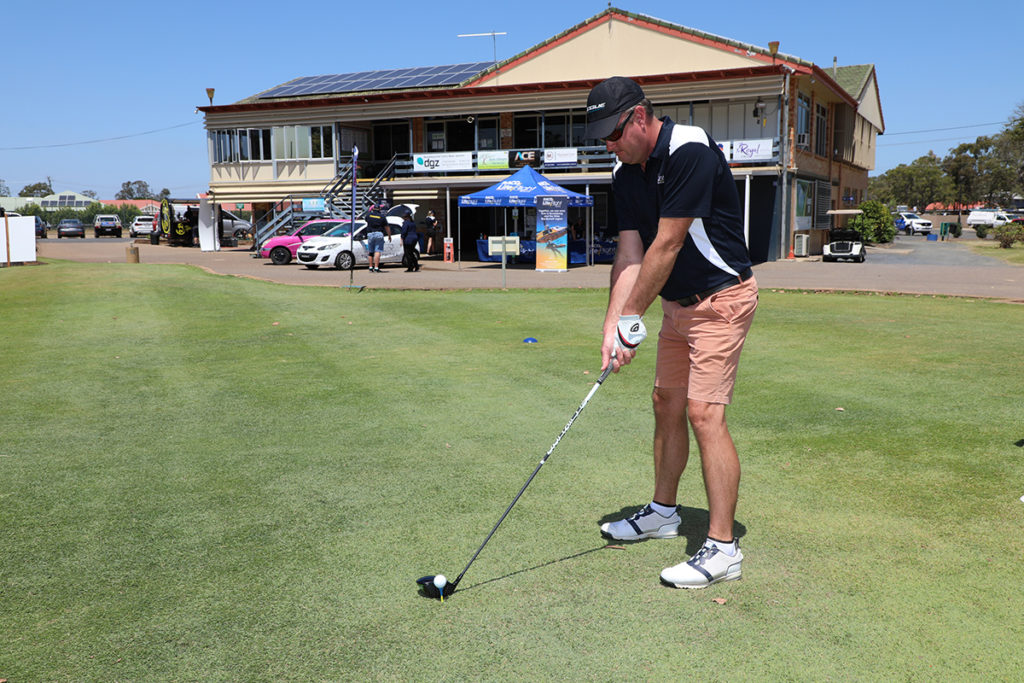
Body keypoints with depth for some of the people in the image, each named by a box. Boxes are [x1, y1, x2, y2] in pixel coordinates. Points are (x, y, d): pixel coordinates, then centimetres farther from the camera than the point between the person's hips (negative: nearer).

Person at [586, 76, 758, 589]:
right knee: (666, 403, 15)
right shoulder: (625, 174, 4)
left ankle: (723, 548, -9)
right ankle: (663, 512, 32)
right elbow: (629, 254, -2)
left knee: (704, 413, -15)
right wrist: (612, 325, -14)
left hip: (721, 297, -9)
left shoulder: (690, 151, -23)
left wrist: (632, 317, -17)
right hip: (678, 303, 9)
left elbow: (666, 246, -24)